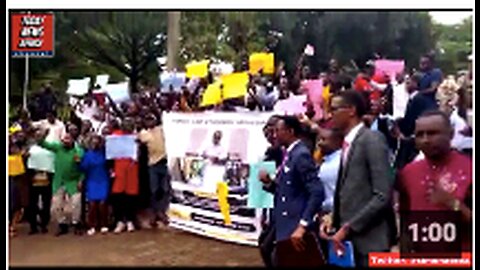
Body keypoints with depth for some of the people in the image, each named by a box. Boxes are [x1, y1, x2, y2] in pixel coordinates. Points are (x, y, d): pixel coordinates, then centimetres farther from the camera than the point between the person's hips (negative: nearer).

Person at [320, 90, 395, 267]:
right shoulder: (347, 143, 14)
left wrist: (348, 227, -16)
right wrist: (334, 222, 2)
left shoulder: (372, 140, -10)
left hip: (370, 238, -8)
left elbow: (383, 195, -18)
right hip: (350, 238, 8)